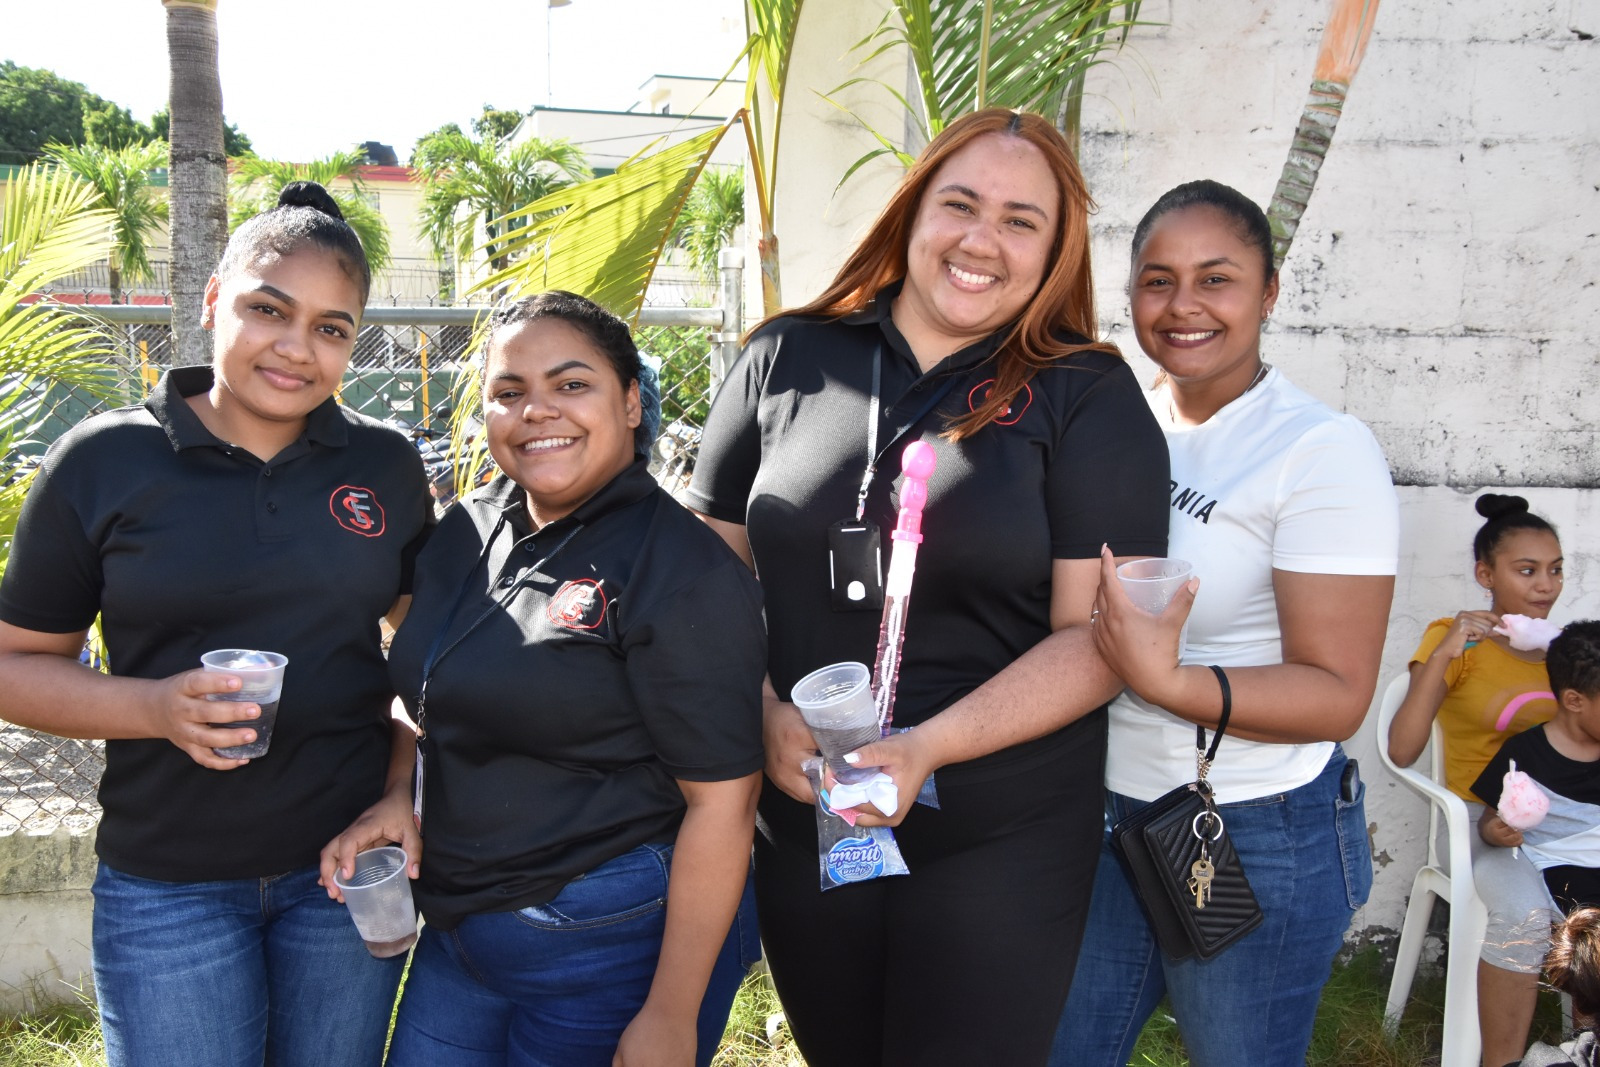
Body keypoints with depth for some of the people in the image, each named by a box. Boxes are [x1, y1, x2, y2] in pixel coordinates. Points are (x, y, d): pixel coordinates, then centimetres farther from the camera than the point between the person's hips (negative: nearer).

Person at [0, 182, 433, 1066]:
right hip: (169, 885, -2)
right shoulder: (103, 462, -5)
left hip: (347, 866, 2)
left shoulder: (386, 464, 1)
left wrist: (402, 790, -4)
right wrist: (159, 707, -18)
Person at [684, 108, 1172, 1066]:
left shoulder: (1090, 396, -6)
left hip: (999, 842, -3)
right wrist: (766, 715, -9)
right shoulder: (788, 358, 2)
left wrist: (926, 748, -21)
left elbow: (1096, 633, -10)